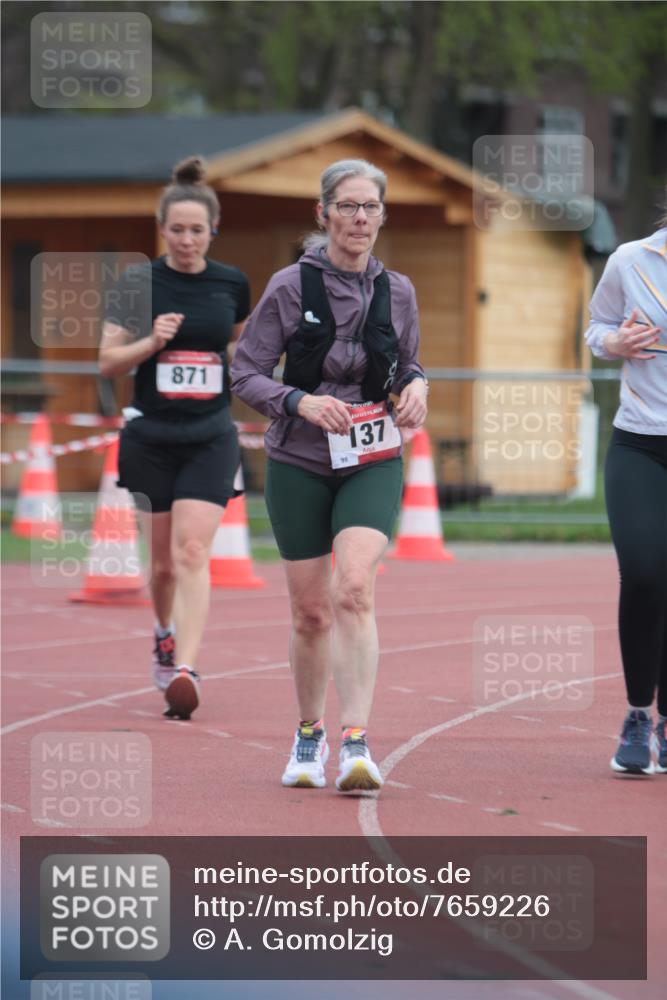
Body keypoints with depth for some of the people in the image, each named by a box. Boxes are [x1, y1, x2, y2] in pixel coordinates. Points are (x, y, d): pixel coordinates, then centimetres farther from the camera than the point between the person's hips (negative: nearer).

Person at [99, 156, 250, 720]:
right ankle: (165, 636, 39)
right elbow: (108, 361, -2)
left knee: (192, 552, -15)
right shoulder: (139, 284, -2)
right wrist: (151, 342, -16)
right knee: (163, 560, 9)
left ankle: (184, 669, -23)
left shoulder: (232, 284, 3)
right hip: (151, 437, 0)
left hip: (211, 439, 0)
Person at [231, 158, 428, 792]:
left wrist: (415, 385, -4)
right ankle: (309, 734, 30)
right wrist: (300, 402, -20)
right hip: (299, 465, 0)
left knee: (354, 591, -21)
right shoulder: (290, 287, -6)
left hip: (372, 463, 0)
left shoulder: (397, 291, 3)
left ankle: (355, 741, -26)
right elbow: (245, 372, -4)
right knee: (311, 613, 7)